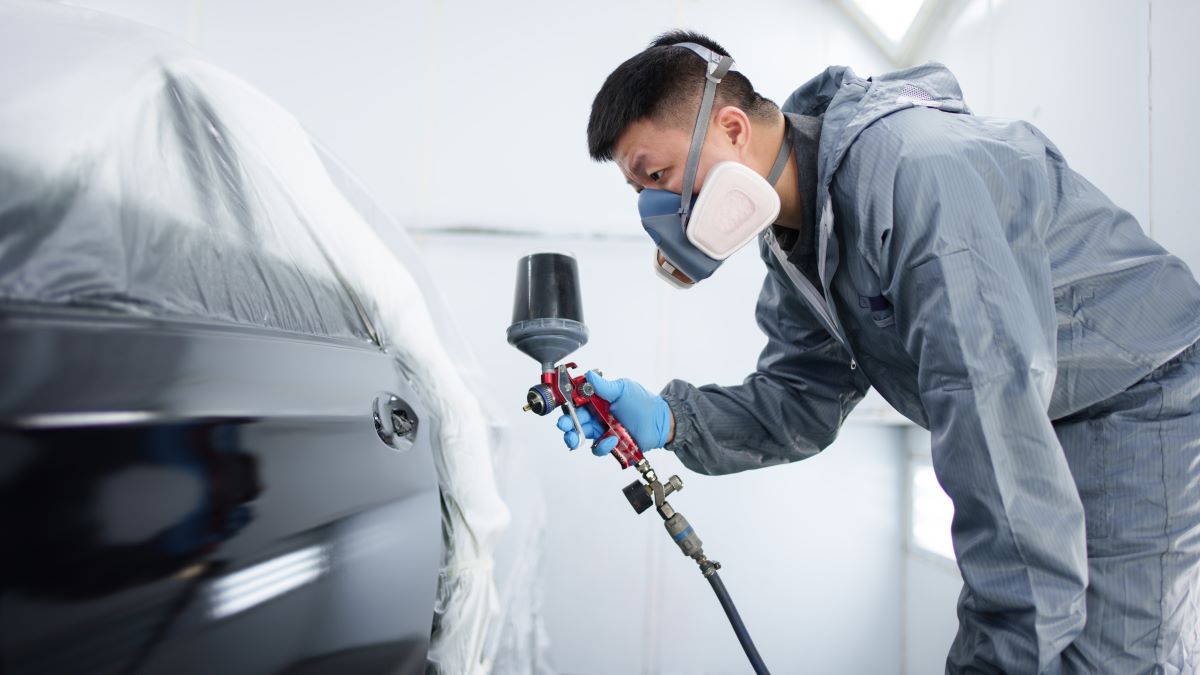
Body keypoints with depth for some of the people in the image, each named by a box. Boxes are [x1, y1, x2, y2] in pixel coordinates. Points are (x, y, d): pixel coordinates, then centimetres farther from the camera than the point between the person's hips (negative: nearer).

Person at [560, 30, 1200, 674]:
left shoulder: (907, 169, -30)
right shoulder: (795, 243, 0)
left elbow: (990, 400, -35)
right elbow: (802, 405, 2)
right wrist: (667, 419, -16)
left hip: (1138, 398, -8)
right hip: (1038, 426, 8)